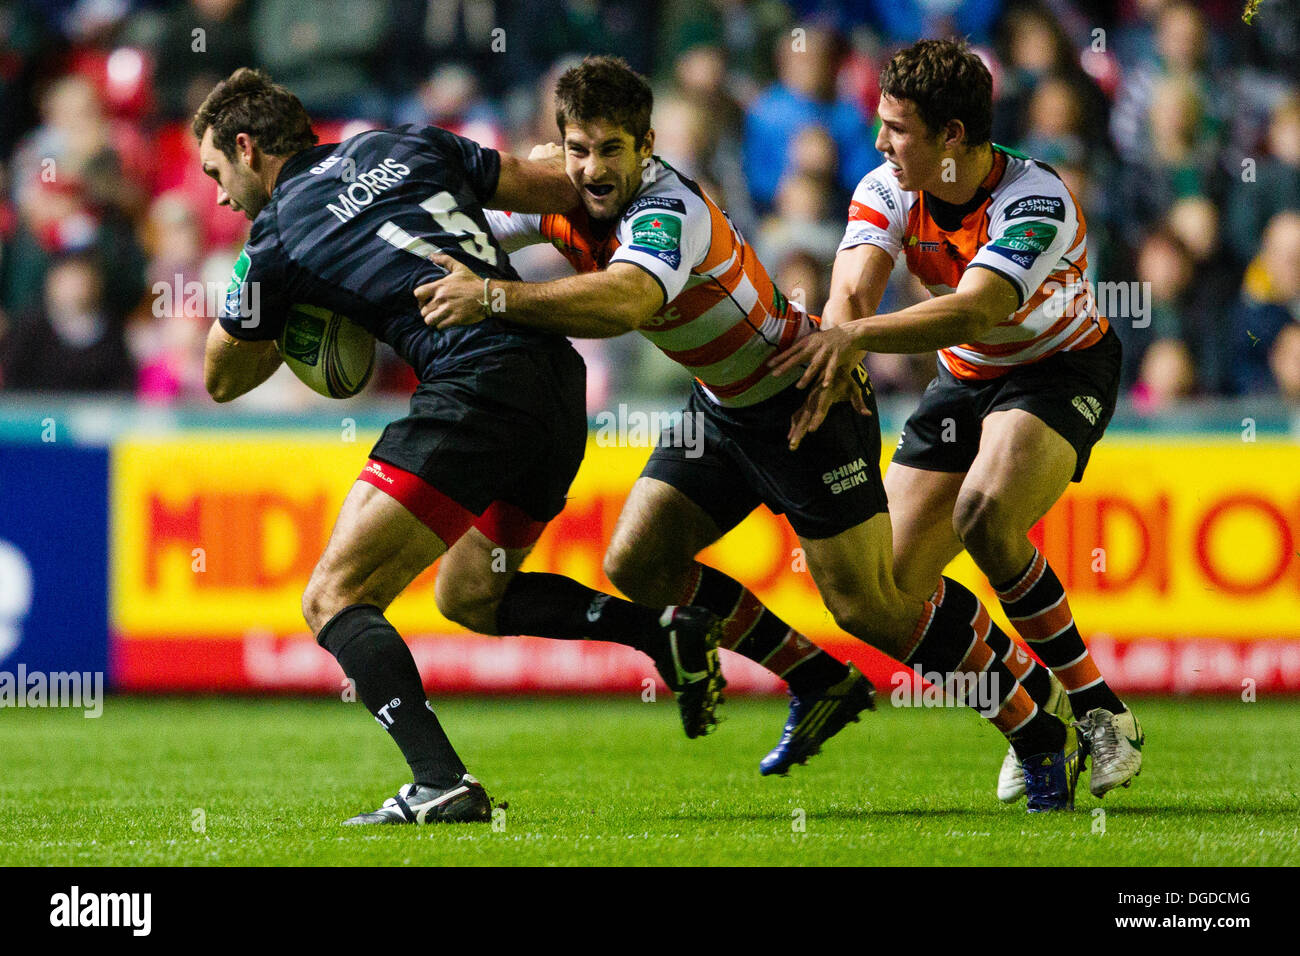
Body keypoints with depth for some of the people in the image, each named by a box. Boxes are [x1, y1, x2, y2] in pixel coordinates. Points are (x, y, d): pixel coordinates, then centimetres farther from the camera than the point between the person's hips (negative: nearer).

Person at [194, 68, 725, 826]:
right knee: (468, 594, 26)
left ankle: (442, 785, -21)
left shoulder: (278, 241, 5)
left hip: (477, 387, -7)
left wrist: (294, 332, 35)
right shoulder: (411, 146, 18)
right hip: (559, 380, 7)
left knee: (334, 598, -4)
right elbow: (560, 188, 18)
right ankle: (666, 631, 12)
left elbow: (222, 381, 19)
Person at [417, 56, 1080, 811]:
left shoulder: (669, 210, -32)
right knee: (638, 564, 5)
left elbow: (625, 300, -52)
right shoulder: (565, 202, -7)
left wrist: (494, 297, -54)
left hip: (804, 394, -9)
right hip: (723, 404, 9)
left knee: (872, 606, -12)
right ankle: (820, 685, 19)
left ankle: (1041, 732, 2)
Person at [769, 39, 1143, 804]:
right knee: (892, 585, -4)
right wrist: (835, 364, -48)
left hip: (1061, 372, -6)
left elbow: (973, 312, -43)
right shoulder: (888, 192, -12)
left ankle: (1099, 710, -20)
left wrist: (854, 334, -56)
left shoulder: (1036, 201, -30)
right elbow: (853, 291, -25)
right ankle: (1037, 703, 20)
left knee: (983, 511, -35)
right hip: (965, 381, 6)